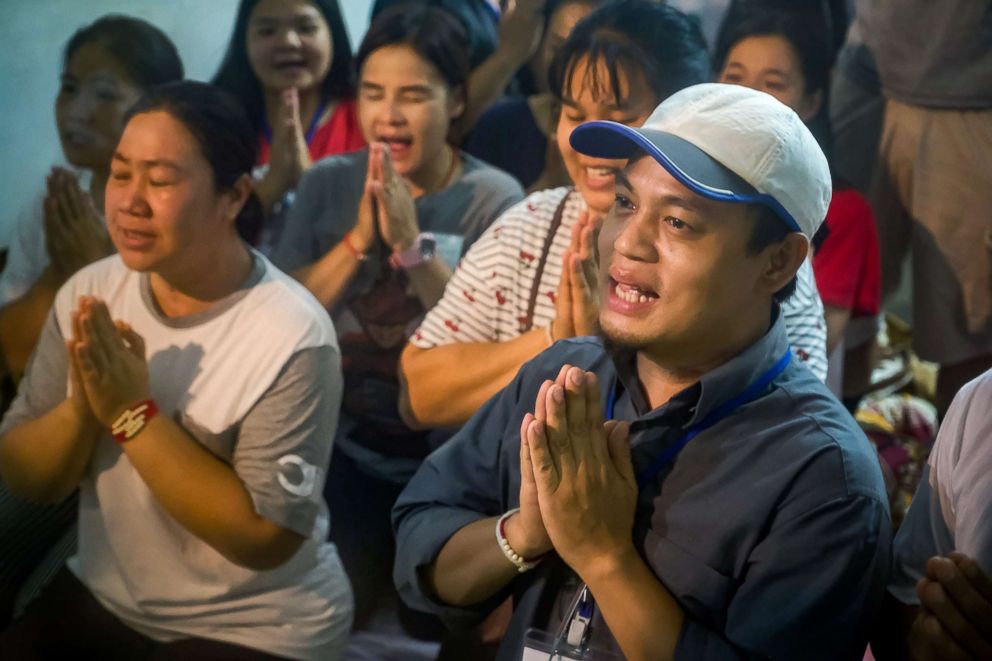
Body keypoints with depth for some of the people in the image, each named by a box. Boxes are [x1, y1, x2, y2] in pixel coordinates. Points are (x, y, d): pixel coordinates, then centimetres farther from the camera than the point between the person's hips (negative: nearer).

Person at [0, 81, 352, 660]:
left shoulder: (292, 337, -20)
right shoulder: (90, 295, -3)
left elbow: (265, 537, -21)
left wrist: (133, 413, -25)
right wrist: (84, 405, -21)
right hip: (101, 598, 5)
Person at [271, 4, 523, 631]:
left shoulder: (494, 199, -10)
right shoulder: (328, 183, -2)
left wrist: (412, 246, -30)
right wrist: (358, 240, -22)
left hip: (449, 460, -2)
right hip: (346, 449, 2)